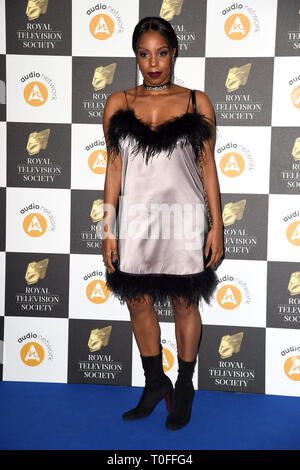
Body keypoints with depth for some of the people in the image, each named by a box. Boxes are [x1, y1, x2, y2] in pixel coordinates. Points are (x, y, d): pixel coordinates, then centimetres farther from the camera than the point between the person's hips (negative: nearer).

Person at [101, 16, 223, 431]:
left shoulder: (196, 102, 2)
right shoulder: (118, 103, 5)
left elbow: (208, 165, 3)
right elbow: (114, 168, 5)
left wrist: (216, 225, -2)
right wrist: (108, 229, 1)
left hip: (184, 217, -2)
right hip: (136, 219, 2)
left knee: (184, 304, 8)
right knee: (138, 302, 11)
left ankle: (184, 388, 29)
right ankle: (155, 384, 33)